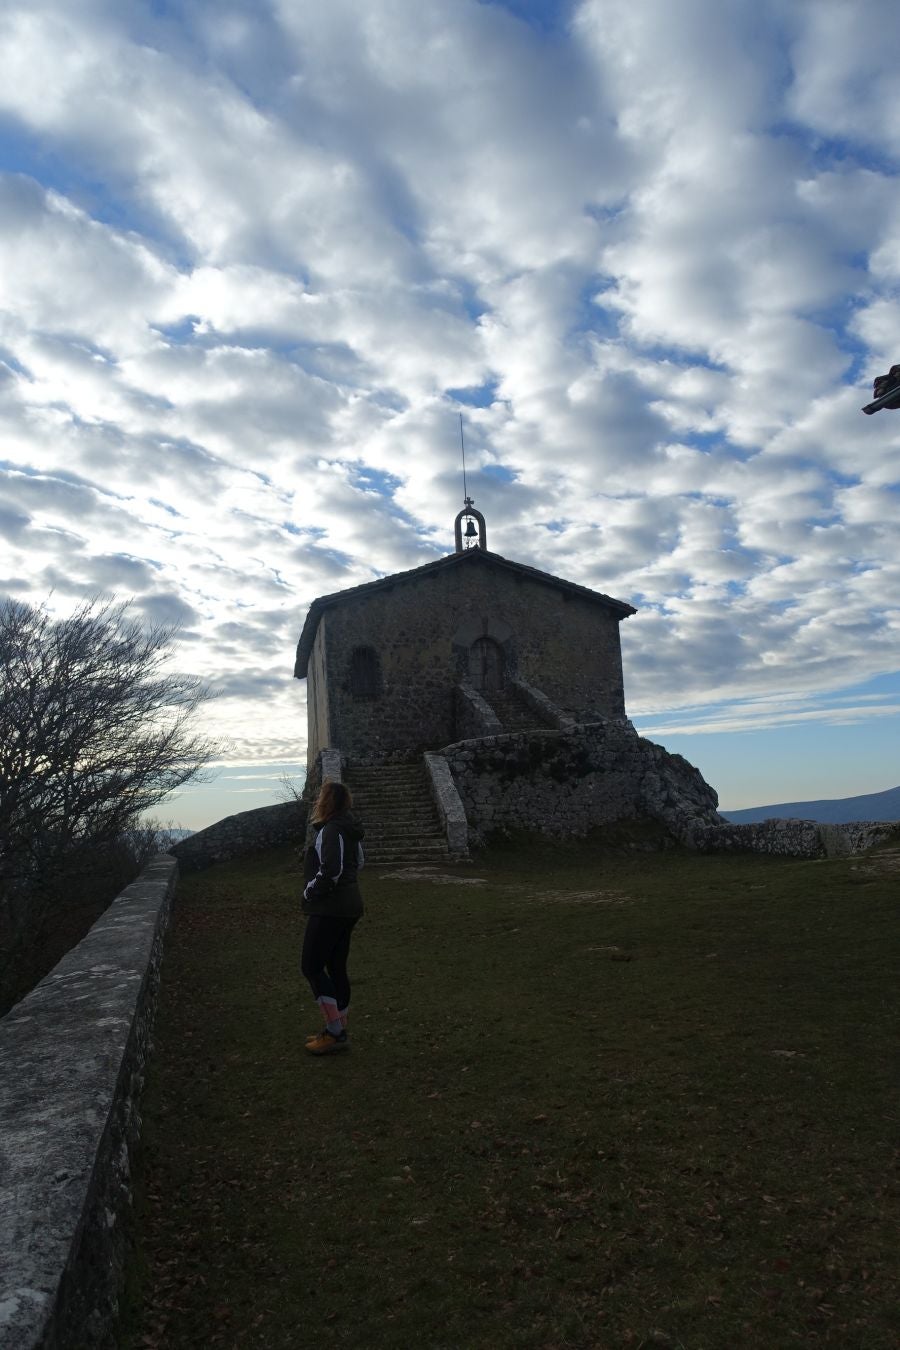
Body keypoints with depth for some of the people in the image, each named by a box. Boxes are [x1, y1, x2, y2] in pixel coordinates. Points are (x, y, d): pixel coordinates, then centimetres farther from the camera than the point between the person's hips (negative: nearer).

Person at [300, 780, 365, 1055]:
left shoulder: (332, 830, -18)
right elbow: (358, 861, 26)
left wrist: (309, 892, -12)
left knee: (311, 966, -3)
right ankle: (338, 1030, 22)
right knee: (336, 967, 15)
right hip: (349, 906, 10)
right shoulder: (349, 829, 12)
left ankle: (335, 1033, -2)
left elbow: (331, 871, -28)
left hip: (330, 909, -10)